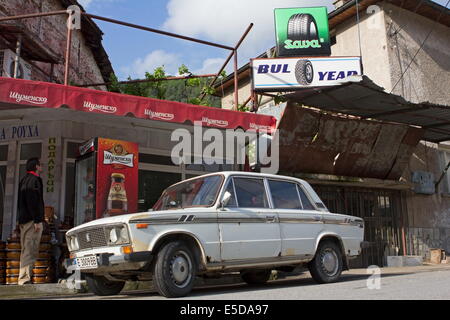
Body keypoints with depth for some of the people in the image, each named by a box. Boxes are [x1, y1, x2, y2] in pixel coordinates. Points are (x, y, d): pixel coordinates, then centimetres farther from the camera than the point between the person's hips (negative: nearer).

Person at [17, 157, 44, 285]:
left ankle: (23, 279, 18)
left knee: (25, 250, 14)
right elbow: (34, 201, -20)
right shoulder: (34, 180, -10)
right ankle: (25, 279, -12)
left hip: (23, 220, 10)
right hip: (32, 220, -10)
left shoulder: (24, 180, 21)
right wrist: (37, 220, -21)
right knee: (30, 251, -10)